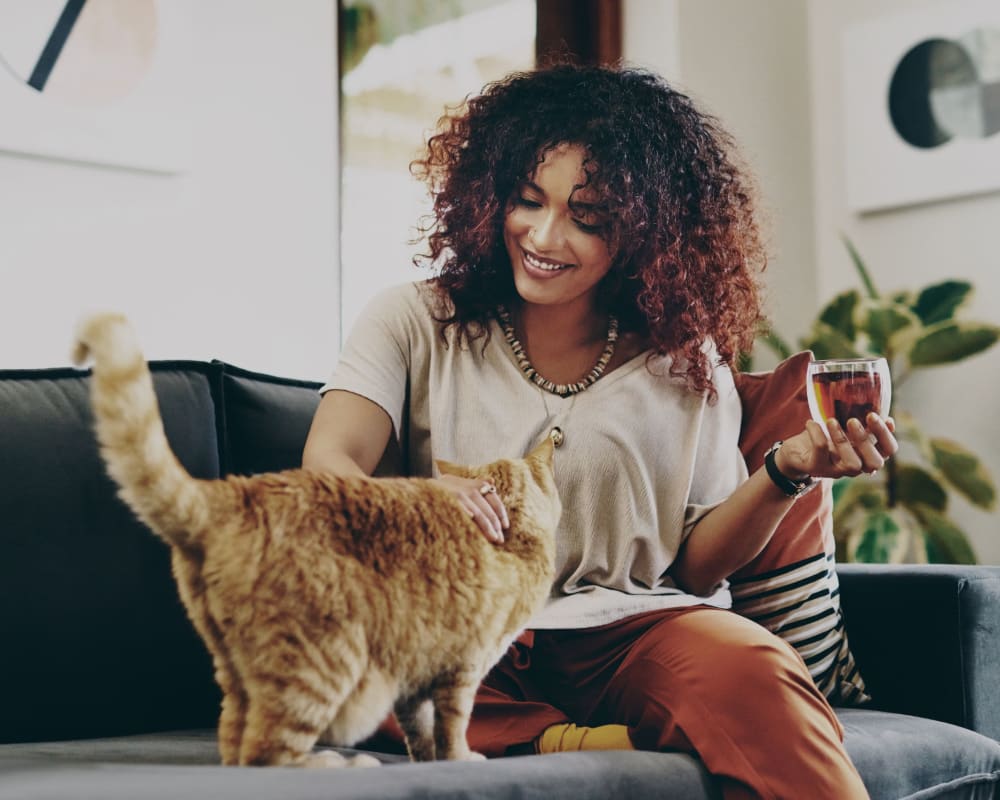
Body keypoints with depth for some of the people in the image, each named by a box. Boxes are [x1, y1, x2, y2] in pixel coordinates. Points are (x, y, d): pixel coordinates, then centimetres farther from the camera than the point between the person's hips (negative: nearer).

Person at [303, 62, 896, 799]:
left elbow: (696, 567, 9)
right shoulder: (415, 324, 8)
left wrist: (787, 475, -9)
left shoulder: (687, 361, 10)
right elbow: (328, 466, -8)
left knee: (750, 669, -37)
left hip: (630, 630, -1)